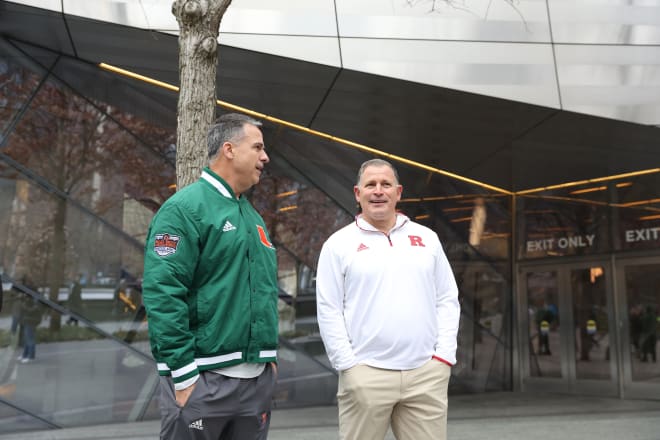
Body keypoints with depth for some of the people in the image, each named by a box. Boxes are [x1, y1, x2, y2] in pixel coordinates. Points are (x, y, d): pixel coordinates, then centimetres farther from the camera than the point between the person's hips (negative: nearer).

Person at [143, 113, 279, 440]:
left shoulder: (253, 217, 15)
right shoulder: (185, 207, -10)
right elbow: (162, 295, -17)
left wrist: (270, 358, 14)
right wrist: (183, 377, -19)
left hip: (258, 378, 8)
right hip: (205, 379, -7)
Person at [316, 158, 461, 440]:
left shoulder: (427, 238, 12)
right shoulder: (339, 244, 3)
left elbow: (447, 300, 11)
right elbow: (328, 311, -1)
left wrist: (444, 355, 2)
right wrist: (349, 366, -7)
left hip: (426, 372, 3)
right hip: (366, 374, -2)